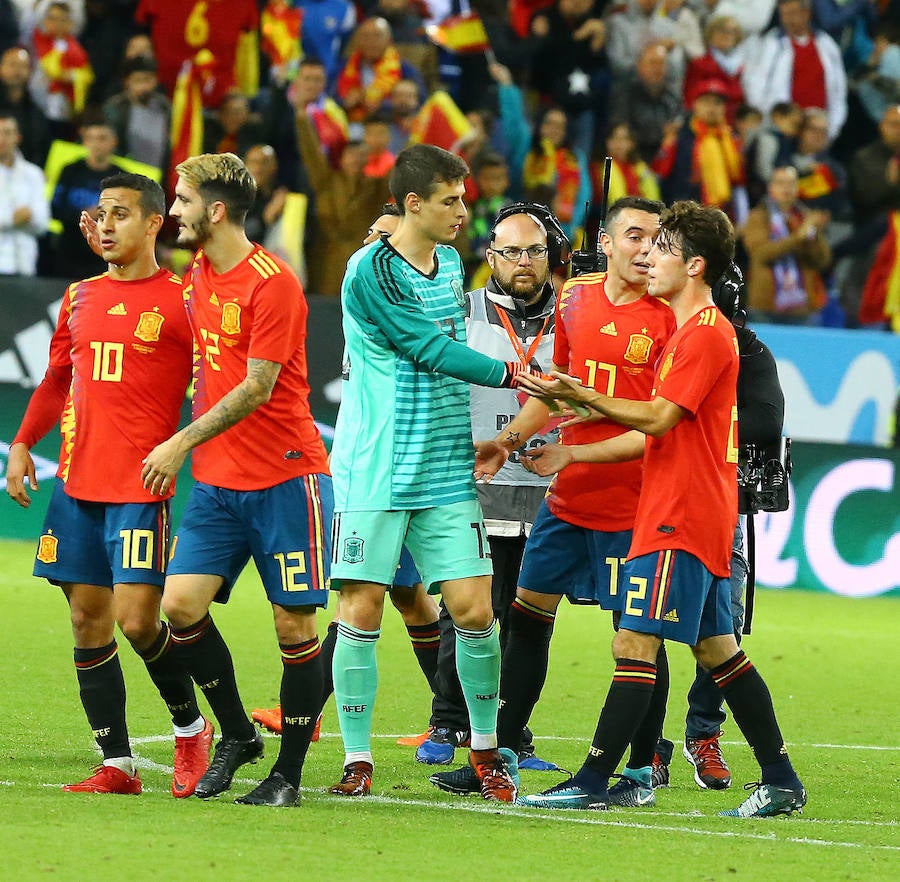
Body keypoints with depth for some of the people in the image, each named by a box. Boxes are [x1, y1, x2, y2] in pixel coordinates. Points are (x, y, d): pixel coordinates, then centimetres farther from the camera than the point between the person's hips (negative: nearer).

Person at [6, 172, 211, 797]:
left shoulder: (181, 300, -3)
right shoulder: (81, 297, 14)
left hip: (142, 487, -6)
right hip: (77, 483, 6)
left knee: (137, 619, -13)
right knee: (88, 619, 3)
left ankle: (191, 727, 12)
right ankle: (117, 765, 8)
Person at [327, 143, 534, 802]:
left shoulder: (451, 261, 12)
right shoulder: (371, 271, -12)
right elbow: (433, 351, -15)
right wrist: (513, 374, -15)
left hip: (446, 471, 6)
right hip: (375, 470, -6)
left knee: (474, 609, -2)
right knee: (361, 609, -5)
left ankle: (486, 747, 14)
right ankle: (358, 759, 5)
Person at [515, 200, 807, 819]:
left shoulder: (705, 334, -12)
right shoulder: (690, 331, 21)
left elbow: (658, 418, -19)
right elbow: (659, 433, 23)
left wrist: (578, 394, -18)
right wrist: (573, 454, 20)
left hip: (682, 518, -11)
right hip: (689, 512, 11)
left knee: (636, 641, -12)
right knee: (717, 648, 11)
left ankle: (592, 783, -13)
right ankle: (782, 783, 13)